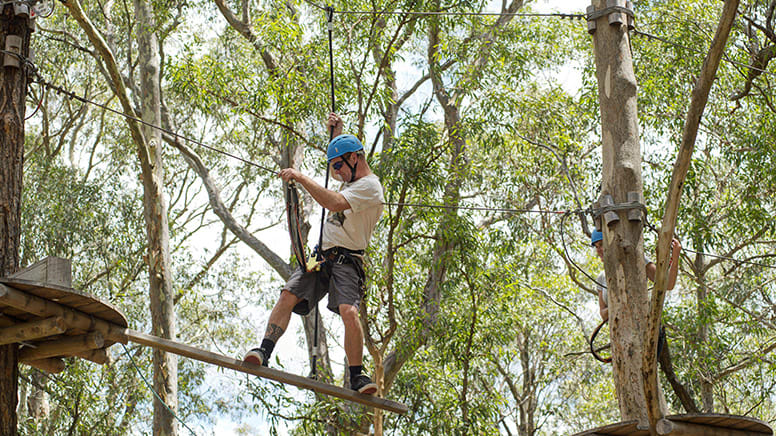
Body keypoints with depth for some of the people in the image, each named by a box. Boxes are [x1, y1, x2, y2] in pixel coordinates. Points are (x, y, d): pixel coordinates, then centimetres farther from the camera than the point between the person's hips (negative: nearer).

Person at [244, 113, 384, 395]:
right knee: (288, 295, -16)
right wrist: (336, 132, 29)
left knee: (349, 312, -28)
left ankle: (357, 376, -18)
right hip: (321, 256, 8)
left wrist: (301, 178, -20)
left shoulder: (369, 186, -8)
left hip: (346, 261, -8)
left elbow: (335, 203, -25)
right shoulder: (351, 180, 22)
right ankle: (265, 351, -26)